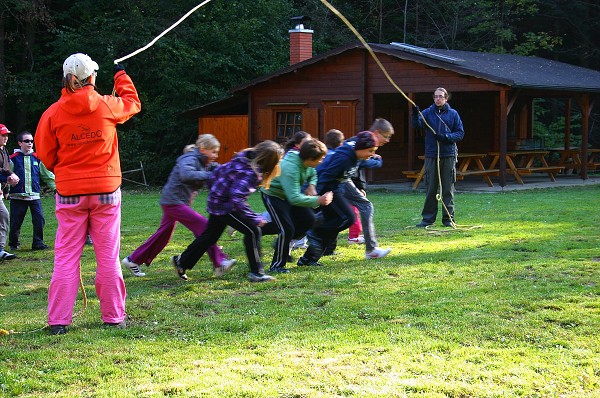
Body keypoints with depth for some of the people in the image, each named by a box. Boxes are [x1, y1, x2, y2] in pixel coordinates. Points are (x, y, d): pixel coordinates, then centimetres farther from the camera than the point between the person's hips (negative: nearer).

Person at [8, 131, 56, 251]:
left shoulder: (37, 158, 11)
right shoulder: (13, 159, 2)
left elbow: (47, 175, 15)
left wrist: (56, 187, 12)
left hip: (34, 196, 2)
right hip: (17, 196, -2)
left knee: (40, 219, -6)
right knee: (15, 222, 2)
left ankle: (38, 243, 4)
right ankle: (13, 244, 18)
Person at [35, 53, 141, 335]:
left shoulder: (53, 113, -5)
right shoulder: (107, 106, -5)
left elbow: (45, 154, 2)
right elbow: (132, 104, 18)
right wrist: (121, 76, 33)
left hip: (69, 192, 0)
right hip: (106, 189, 0)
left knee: (66, 256, 3)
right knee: (108, 256, 6)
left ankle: (58, 321, 2)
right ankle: (113, 316, 11)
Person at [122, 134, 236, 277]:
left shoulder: (205, 163, 12)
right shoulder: (189, 160, -18)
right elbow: (186, 174, -38)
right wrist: (209, 175, -39)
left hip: (175, 203, 10)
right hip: (173, 201, -10)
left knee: (163, 235, 16)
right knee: (202, 225, -16)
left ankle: (132, 260, 25)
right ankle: (219, 263, -16)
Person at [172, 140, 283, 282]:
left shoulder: (244, 158, -2)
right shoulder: (249, 173, -29)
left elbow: (220, 170, 9)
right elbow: (237, 198, -36)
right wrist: (255, 218, -31)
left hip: (217, 201, 9)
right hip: (224, 205, -9)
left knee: (210, 235, 21)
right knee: (253, 231, -11)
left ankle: (182, 261, 35)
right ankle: (256, 272, -7)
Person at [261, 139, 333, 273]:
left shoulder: (306, 163, -12)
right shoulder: (290, 168, -37)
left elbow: (313, 175, 13)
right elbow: (294, 198, -42)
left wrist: (312, 185, -9)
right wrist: (318, 200, -43)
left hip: (290, 195, 8)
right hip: (273, 195, -8)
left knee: (308, 219, 3)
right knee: (287, 229, -15)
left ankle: (284, 241, 21)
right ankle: (277, 266, -2)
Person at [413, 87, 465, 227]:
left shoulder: (453, 114, 6)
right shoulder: (428, 112, 5)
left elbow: (460, 133, 6)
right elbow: (418, 125, -12)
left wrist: (447, 137, -12)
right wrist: (415, 116, -33)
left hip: (448, 155, 0)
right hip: (431, 155, 0)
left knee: (448, 188, 4)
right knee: (430, 188, 3)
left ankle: (448, 218, 10)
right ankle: (428, 218, 10)